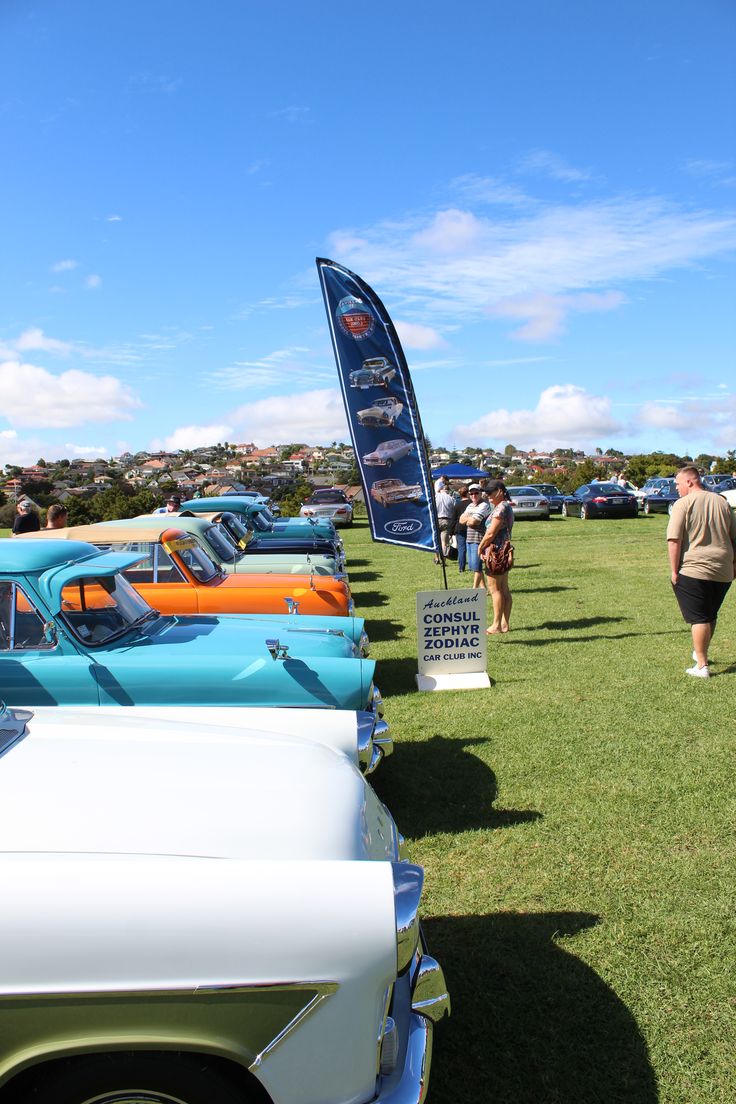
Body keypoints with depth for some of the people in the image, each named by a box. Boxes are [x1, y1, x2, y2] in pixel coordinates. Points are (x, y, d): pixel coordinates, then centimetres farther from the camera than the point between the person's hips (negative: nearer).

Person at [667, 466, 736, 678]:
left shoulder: (683, 504, -8)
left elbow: (674, 540, -15)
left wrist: (674, 570, -10)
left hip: (694, 571, -6)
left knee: (699, 618, -1)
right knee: (710, 616, 19)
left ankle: (702, 666, -2)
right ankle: (701, 654, 35)